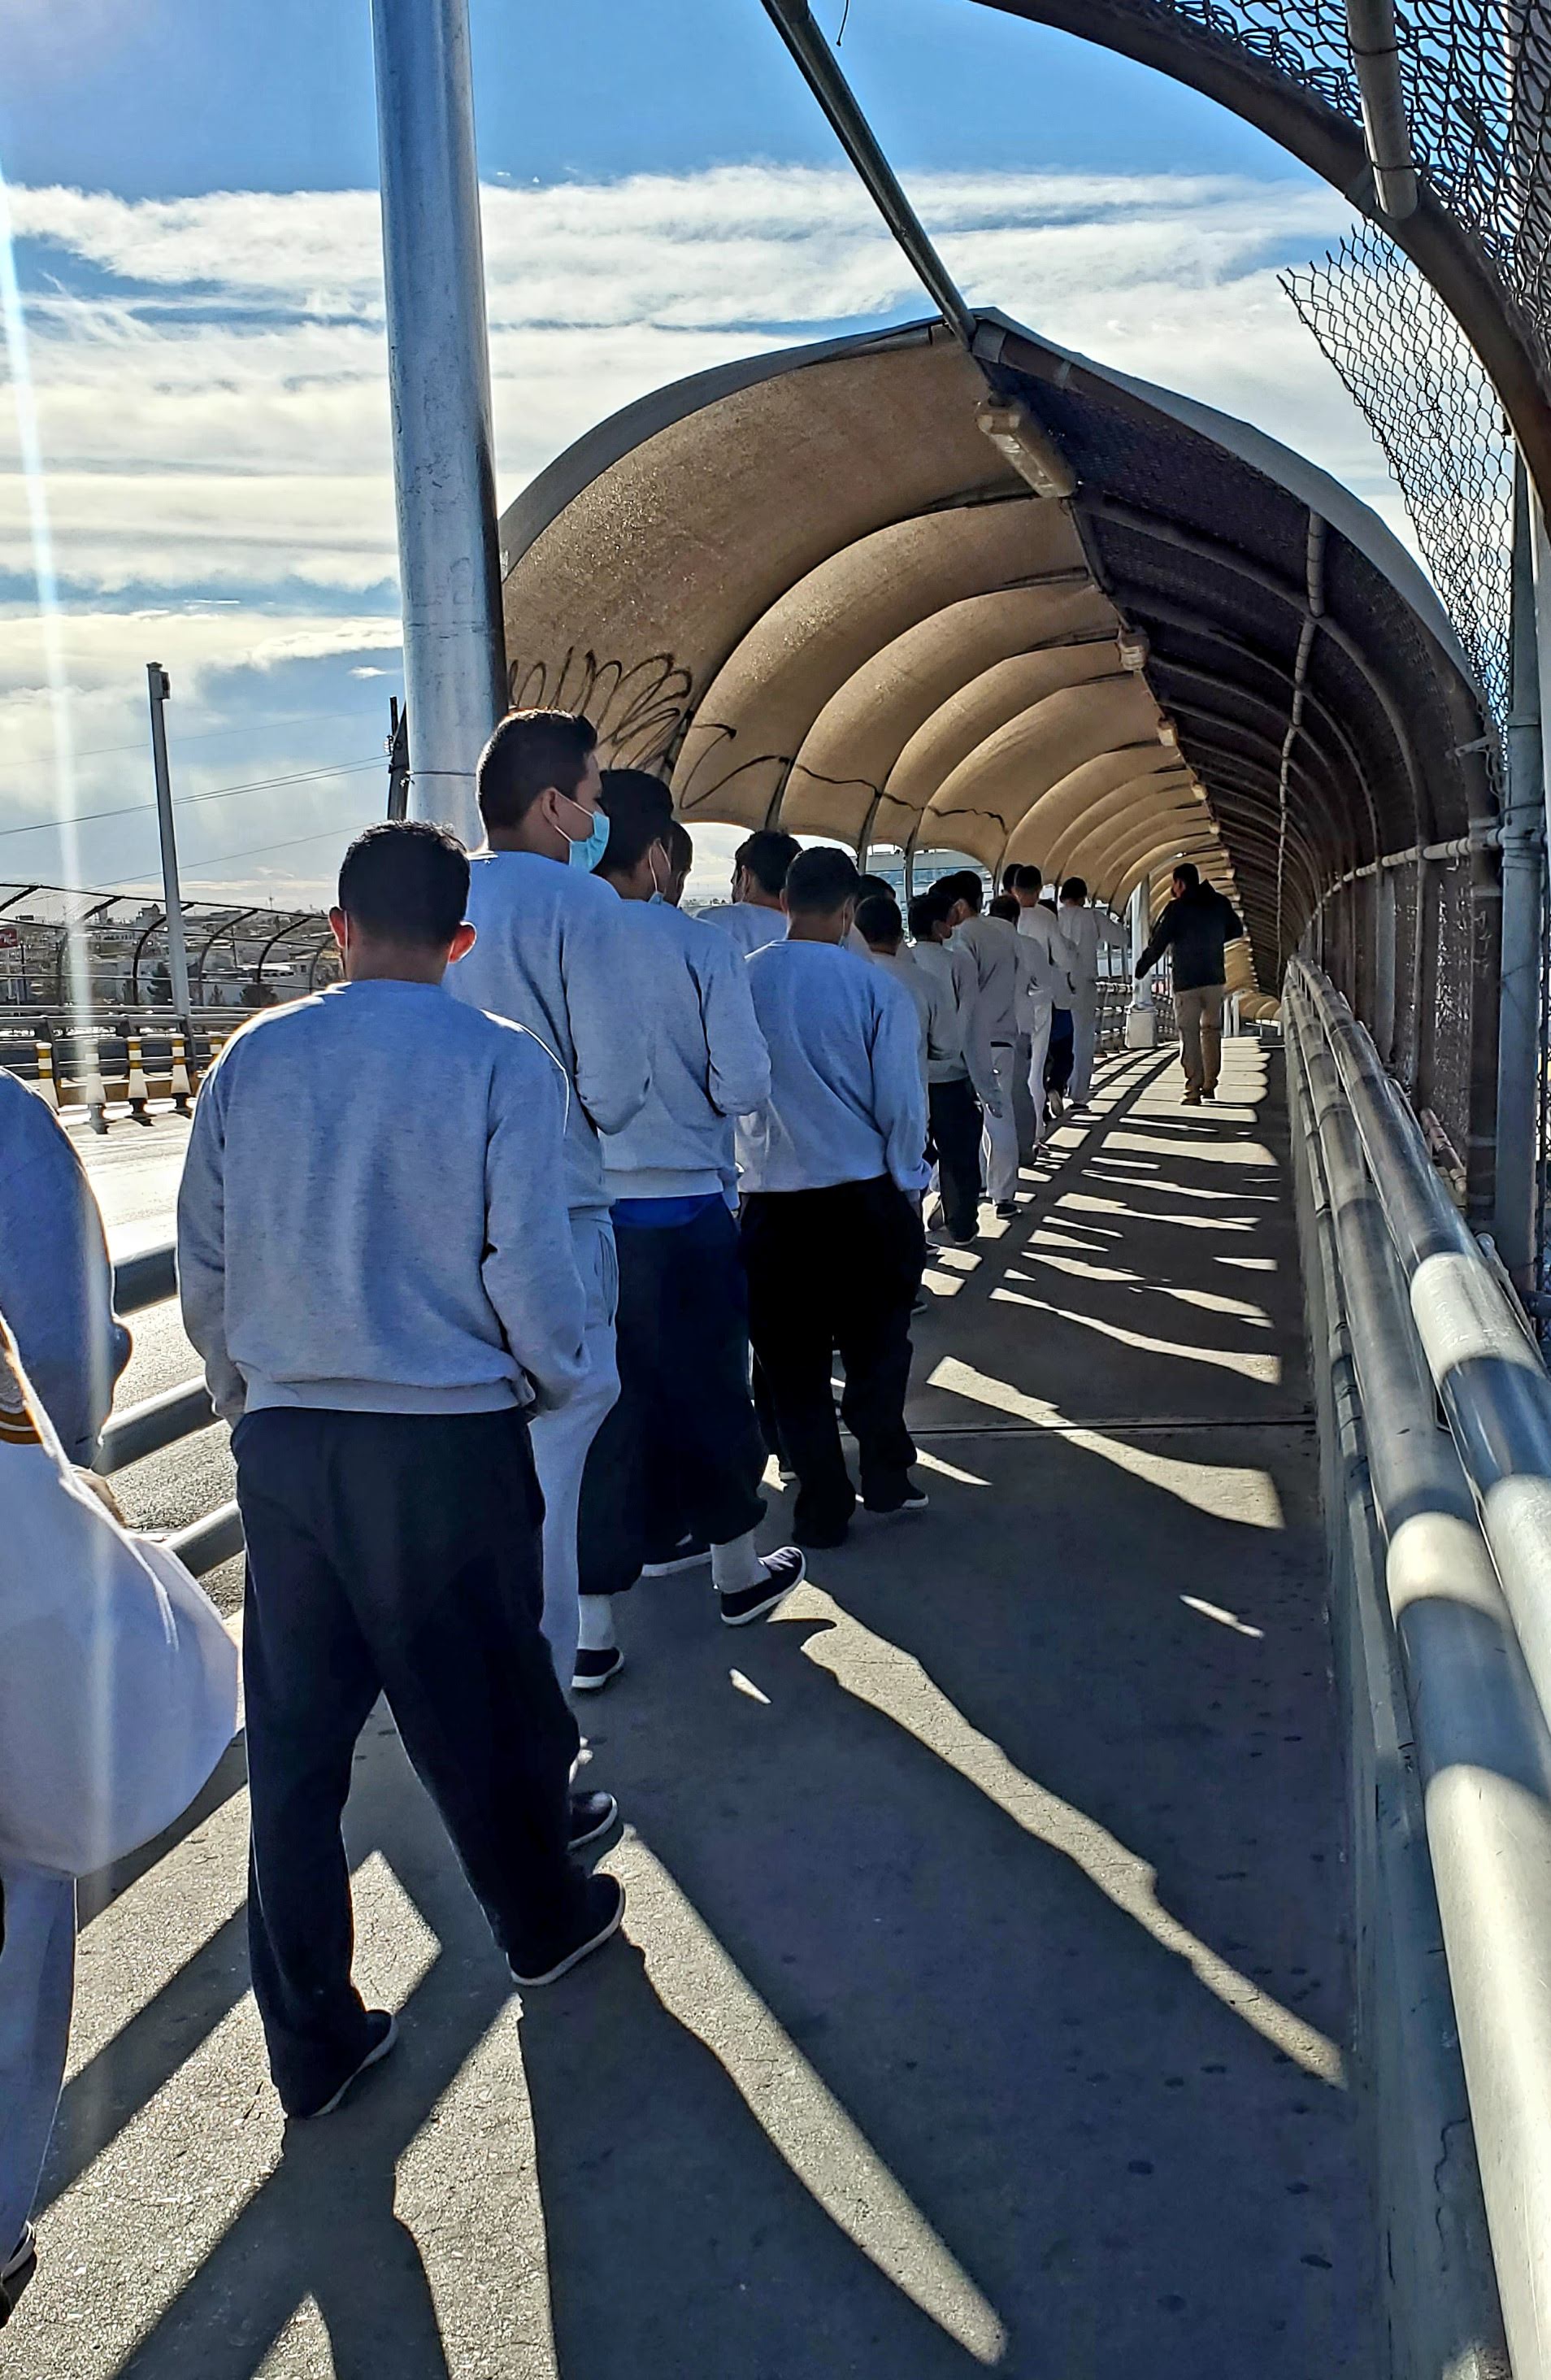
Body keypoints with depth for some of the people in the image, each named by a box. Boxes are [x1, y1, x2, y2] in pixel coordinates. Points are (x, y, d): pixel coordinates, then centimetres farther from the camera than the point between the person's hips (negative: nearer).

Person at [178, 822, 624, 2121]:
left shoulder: (254, 1057, 1)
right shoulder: (503, 1060, -9)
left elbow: (202, 1258, 6)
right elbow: (529, 1261, -11)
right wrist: (556, 1379, 8)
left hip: (283, 1440, 3)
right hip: (449, 1439, -2)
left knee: (295, 1732, 12)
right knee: (483, 1705, 17)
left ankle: (310, 2037, 24)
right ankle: (544, 1918, 40)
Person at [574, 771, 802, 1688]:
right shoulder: (699, 948, -9)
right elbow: (745, 1087, -11)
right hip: (682, 1209, -2)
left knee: (598, 1407, 9)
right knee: (708, 1395, 16)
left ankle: (589, 1628, 14)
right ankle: (737, 1572, 35)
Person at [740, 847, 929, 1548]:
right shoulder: (876, 989, -9)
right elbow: (901, 1102, -5)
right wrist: (906, 1186, 9)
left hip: (771, 1202, 1)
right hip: (863, 1196, -1)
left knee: (792, 1360, 11)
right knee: (877, 1346, 18)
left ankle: (823, 1508, 16)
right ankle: (885, 1480, 25)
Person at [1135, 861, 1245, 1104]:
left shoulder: (1177, 908, -10)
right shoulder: (1220, 903, 6)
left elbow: (1159, 942, -11)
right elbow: (1237, 930, 20)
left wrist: (1142, 966, 3)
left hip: (1187, 982, -5)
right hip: (1215, 979, 5)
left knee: (1190, 1034, -1)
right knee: (1211, 1030, 18)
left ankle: (1194, 1090, -5)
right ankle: (1210, 1085, 20)